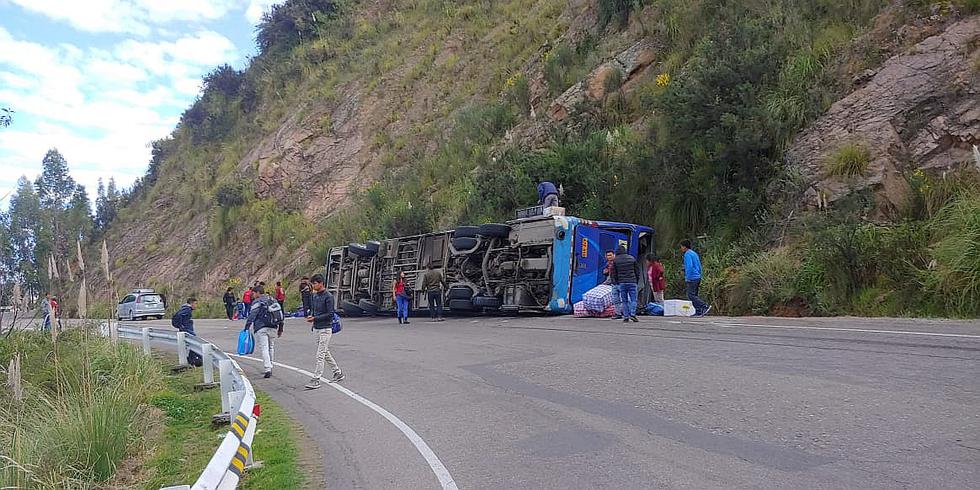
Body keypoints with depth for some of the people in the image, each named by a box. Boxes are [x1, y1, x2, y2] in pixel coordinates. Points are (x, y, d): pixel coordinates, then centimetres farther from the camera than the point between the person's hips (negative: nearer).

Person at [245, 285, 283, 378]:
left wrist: (246, 327, -12)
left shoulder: (257, 302, -4)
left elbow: (252, 315, -13)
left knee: (264, 347, -8)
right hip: (273, 328, 6)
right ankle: (269, 368, 22)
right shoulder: (274, 301, 16)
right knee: (271, 347, 16)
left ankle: (268, 369, -18)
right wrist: (280, 329, 22)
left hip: (261, 328, -6)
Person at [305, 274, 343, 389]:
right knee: (325, 353, 16)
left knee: (320, 355, -8)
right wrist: (309, 315, -2)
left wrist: (315, 318, -21)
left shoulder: (328, 296, -14)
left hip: (325, 329, -9)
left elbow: (330, 314, -18)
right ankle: (338, 373, 30)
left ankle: (316, 380, -6)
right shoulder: (314, 296, 10)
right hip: (316, 328, 9)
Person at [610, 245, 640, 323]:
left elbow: (614, 273, 3)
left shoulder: (615, 260, 3)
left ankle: (626, 317, 1)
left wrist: (616, 281, 13)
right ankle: (632, 314, -14)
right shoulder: (632, 258, 6)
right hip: (632, 282, 0)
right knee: (633, 299, 3)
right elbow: (637, 270, 8)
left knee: (624, 300, 5)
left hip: (622, 282, 0)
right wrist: (636, 280, 16)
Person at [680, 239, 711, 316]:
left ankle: (706, 306, -16)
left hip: (692, 278, -9)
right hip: (697, 277, 9)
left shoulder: (687, 254, -11)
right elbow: (699, 267, 21)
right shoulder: (694, 253, 18)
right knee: (695, 295, 10)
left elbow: (689, 267, -22)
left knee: (691, 295, -8)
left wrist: (687, 278, -19)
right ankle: (698, 312, 5)